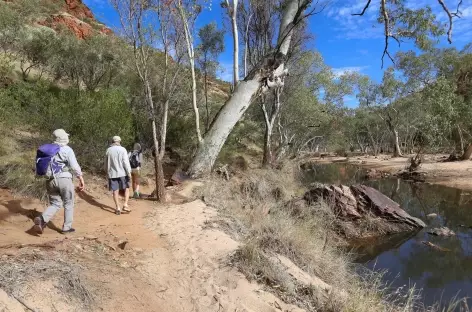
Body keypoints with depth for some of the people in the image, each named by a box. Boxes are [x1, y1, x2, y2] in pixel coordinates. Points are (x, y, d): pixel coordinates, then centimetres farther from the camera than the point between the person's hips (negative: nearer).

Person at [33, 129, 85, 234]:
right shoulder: (67, 149, -7)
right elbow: (74, 166, -12)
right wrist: (81, 179, -8)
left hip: (50, 180, 6)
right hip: (64, 179, -5)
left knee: (55, 204, 14)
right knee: (68, 204, 9)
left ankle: (42, 219, -10)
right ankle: (66, 227, 12)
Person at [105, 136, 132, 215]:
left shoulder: (108, 150, 4)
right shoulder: (122, 149, -7)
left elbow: (106, 163, 11)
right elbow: (126, 162, -13)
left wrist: (108, 171, 24)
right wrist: (129, 172, -9)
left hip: (112, 173, 3)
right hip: (122, 173, -3)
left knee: (115, 191, 6)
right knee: (126, 188, 11)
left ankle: (118, 208, 7)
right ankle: (125, 205, -2)